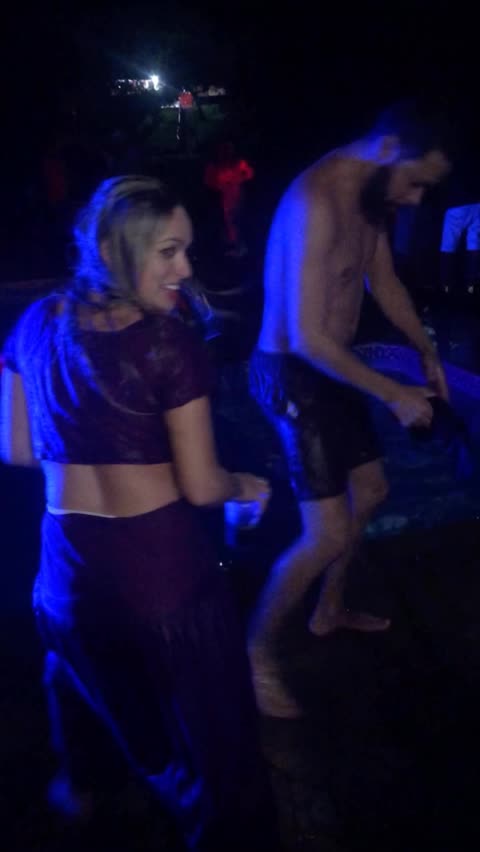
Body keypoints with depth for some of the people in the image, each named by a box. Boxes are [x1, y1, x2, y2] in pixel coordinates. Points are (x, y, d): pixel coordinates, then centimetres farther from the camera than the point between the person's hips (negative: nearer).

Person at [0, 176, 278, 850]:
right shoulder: (170, 343, -17)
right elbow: (200, 486, -14)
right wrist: (247, 487, 7)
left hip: (69, 564, 6)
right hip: (161, 564, -6)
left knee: (81, 670, 37)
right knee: (207, 739, 12)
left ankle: (78, 784, 62)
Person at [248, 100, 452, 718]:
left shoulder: (372, 194, 5)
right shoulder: (318, 201, -25)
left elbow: (384, 281, 20)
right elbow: (308, 339, -28)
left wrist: (427, 351, 16)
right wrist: (394, 396, -20)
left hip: (331, 367, 10)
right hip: (296, 375, -10)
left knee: (368, 493, 20)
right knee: (327, 536, -10)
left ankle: (328, 612, 42)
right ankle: (257, 652, 14)